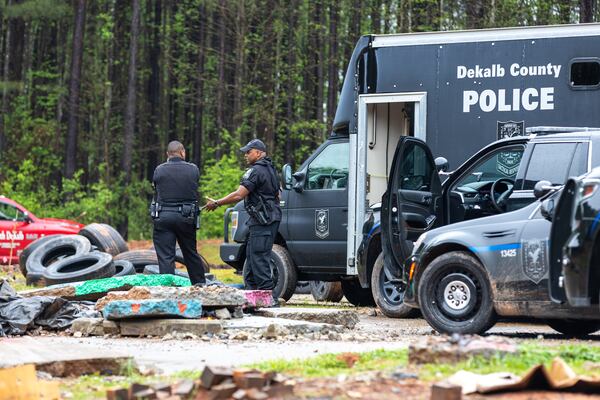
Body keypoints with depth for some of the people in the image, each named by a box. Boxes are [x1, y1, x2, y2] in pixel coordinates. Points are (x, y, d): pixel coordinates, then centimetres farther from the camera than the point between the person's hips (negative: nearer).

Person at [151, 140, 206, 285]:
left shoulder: (159, 170, -2)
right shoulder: (193, 169, 0)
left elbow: (155, 188, 4)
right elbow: (195, 190, 8)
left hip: (163, 217, -2)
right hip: (186, 218, 2)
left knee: (165, 257, 0)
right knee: (191, 253, 17)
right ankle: (200, 284, 24)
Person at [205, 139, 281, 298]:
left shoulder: (256, 171, -14)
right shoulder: (270, 169, 18)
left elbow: (238, 195, -21)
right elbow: (277, 195, 27)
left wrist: (216, 203, -14)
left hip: (262, 222, -10)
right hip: (271, 218, 10)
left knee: (259, 257, -11)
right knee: (252, 255, 14)